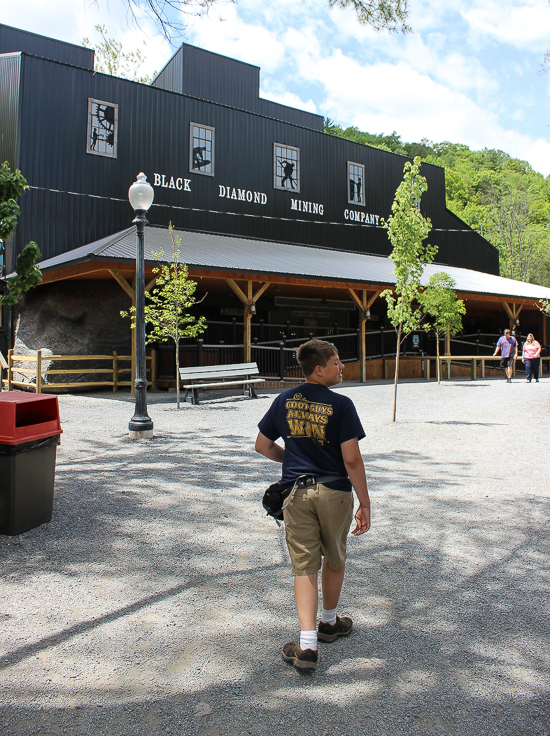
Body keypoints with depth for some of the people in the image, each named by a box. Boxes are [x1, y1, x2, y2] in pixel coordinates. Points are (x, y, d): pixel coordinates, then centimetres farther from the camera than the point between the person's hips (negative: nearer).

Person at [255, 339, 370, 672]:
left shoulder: (284, 401, 1)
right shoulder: (340, 405, -13)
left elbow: (263, 445, 8)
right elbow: (352, 460, -16)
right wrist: (365, 503, -9)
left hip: (297, 492, 3)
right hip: (334, 493, -2)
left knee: (305, 566, 7)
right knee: (334, 560, 20)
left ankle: (308, 646, 2)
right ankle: (329, 622, 41)